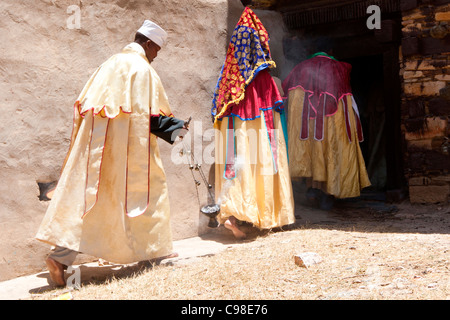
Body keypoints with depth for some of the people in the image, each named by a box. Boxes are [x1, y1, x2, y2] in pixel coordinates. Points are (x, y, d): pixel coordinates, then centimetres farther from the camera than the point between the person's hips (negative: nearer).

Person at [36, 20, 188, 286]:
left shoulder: (111, 64, 16)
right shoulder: (143, 69, -7)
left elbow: (83, 105, 17)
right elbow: (152, 114, -13)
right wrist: (175, 126, 0)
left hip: (96, 143, 7)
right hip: (128, 143, -7)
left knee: (86, 197, 5)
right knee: (150, 187, 8)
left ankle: (61, 256, -1)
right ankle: (155, 250, 18)